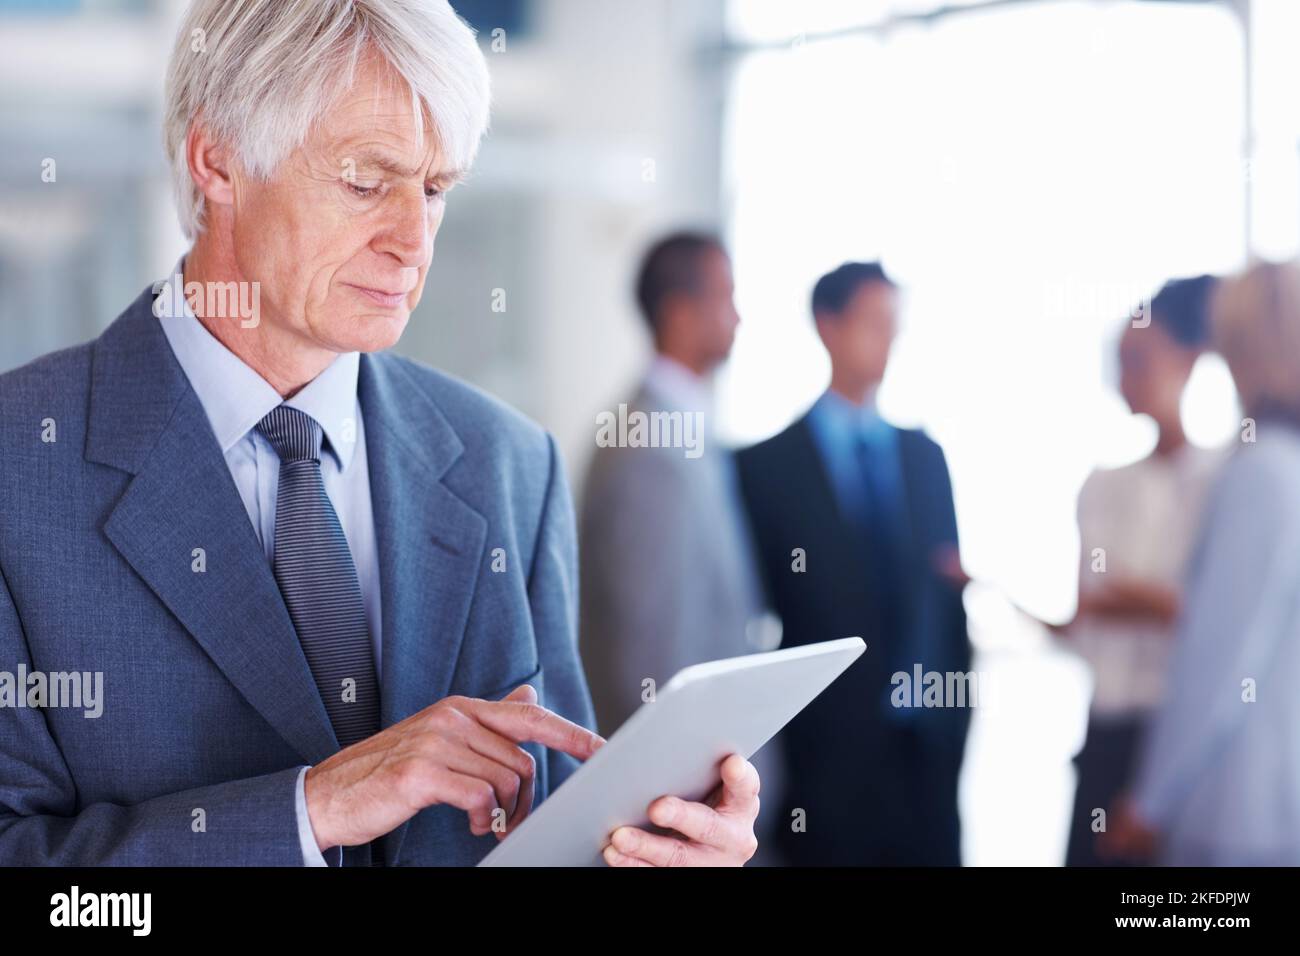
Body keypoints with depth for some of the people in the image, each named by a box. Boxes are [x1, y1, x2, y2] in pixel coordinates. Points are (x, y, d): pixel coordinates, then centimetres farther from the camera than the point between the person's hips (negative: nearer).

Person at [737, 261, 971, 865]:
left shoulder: (924, 456, 11)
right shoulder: (768, 466, -3)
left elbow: (946, 589, 13)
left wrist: (956, 721, 6)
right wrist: (771, 752, -5)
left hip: (925, 748, 4)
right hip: (828, 752, -4)